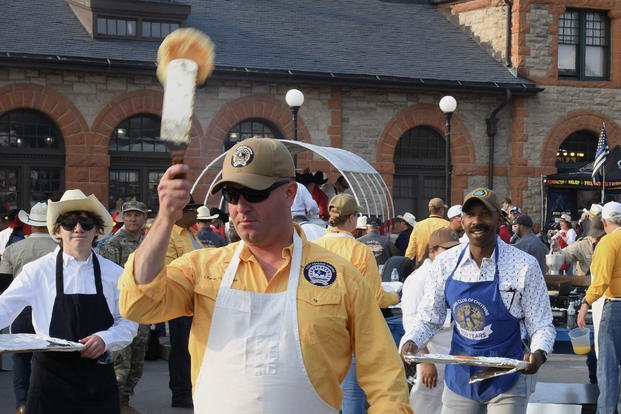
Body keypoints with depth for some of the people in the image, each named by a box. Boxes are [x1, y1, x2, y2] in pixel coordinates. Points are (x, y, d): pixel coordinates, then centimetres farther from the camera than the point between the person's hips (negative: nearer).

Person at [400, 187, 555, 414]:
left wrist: (538, 353, -26)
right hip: (459, 376, 3)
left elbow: (541, 326, -6)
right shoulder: (445, 263, -2)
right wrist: (411, 342, -13)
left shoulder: (524, 265, -11)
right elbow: (428, 319, 6)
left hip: (506, 380, -3)